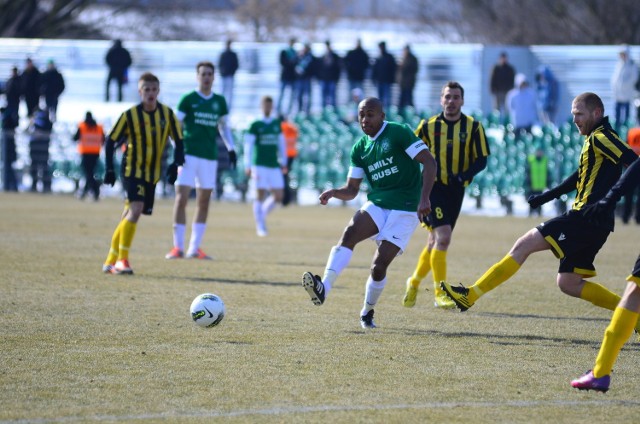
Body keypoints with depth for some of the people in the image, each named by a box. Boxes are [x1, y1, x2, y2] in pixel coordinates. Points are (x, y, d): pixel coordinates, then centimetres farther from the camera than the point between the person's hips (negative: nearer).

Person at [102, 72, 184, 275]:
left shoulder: (167, 114, -1)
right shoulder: (130, 115, -10)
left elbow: (178, 140, 6)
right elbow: (111, 140, -4)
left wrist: (175, 164, -8)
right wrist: (109, 169, -9)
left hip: (152, 173, 4)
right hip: (132, 170, -4)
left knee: (129, 215, 7)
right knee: (136, 209, -22)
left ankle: (111, 261, 16)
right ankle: (122, 259, -16)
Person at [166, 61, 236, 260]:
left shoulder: (219, 102, 12)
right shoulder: (188, 99, 0)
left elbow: (223, 126, 21)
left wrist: (231, 148, 9)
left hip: (210, 157, 4)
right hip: (189, 154, -4)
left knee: (204, 202, 4)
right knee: (181, 198, -10)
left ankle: (194, 248, 9)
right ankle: (178, 247, -6)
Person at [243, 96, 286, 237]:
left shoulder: (277, 124, 12)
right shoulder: (255, 125, -1)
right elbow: (248, 146, -4)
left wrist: (283, 163, 18)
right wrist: (248, 166, -9)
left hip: (274, 166, 4)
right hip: (260, 165, -4)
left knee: (278, 196, -2)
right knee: (260, 196, -5)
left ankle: (262, 213, 22)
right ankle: (260, 227, 1)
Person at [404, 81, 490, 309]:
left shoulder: (473, 127, -1)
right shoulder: (428, 126, -1)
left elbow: (481, 159, -2)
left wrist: (464, 175, -18)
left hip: (456, 190, 3)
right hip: (433, 186, -3)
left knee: (435, 242, 12)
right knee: (443, 237, -17)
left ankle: (414, 282, 35)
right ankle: (440, 293, -11)